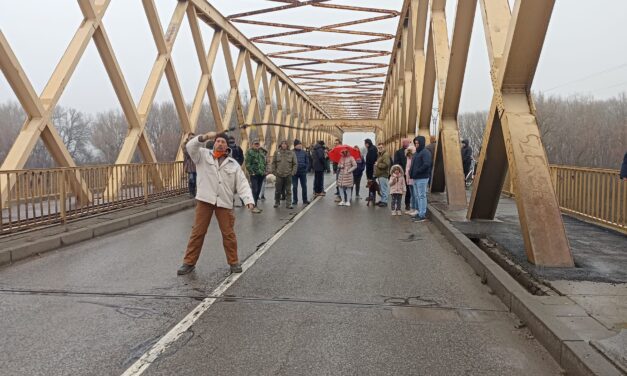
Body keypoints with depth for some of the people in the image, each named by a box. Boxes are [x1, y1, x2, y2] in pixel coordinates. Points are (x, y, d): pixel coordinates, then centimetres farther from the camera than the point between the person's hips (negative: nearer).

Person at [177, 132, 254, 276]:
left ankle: (234, 262, 19)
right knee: (197, 232, 5)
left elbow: (242, 184, 2)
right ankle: (189, 262, 15)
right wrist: (204, 138, -26)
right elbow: (190, 146, -11)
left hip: (224, 202, 1)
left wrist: (249, 200, -13)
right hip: (205, 200, -1)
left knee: (228, 233, 5)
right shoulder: (203, 155, 7)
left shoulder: (233, 164, 9)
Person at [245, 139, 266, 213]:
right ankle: (254, 206, -8)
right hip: (254, 174, -6)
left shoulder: (261, 152, 16)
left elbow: (264, 162, 23)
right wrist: (251, 172, -15)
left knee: (258, 190, 10)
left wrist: (264, 171, 13)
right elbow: (247, 164, -9)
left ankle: (255, 205, 20)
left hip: (261, 174, 7)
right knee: (255, 190, -10)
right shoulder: (250, 152, -4)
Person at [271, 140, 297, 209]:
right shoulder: (277, 152, 3)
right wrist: (274, 171, 1)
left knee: (288, 190, 4)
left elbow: (295, 164, 3)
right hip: (279, 175, 0)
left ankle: (288, 204, 10)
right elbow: (273, 163, 8)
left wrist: (293, 172, -5)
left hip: (288, 175, 0)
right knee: (278, 190, 8)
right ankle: (277, 202, 24)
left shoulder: (291, 153, 1)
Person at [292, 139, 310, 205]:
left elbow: (307, 162, 8)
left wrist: (306, 169, -4)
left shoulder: (304, 152, 5)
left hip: (303, 172, 2)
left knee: (304, 186, 6)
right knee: (294, 187, 4)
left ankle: (305, 200, 14)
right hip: (294, 172, -2)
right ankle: (295, 200, 12)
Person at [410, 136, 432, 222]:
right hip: (415, 178, 9)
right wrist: (411, 172, 8)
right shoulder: (417, 153, 18)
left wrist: (417, 172, -19)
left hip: (422, 178, -9)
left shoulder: (425, 153, -11)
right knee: (418, 196, 14)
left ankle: (422, 215, -4)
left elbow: (427, 164, -23)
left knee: (422, 196, -7)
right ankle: (420, 212, 22)